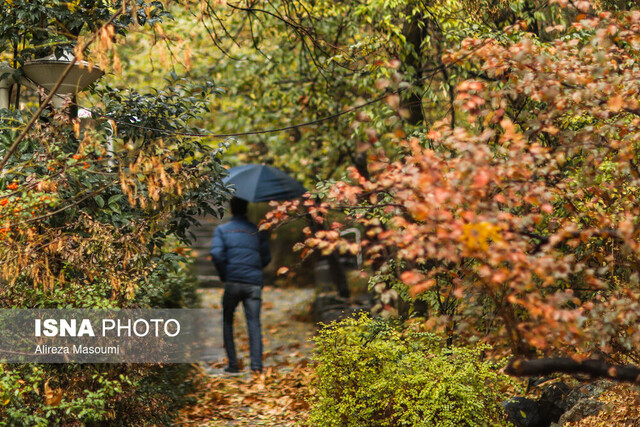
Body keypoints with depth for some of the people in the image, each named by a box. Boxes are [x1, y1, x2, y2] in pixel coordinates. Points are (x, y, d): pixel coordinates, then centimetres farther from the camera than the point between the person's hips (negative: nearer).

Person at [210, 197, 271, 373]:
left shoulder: (222, 230, 7)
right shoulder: (256, 231, 12)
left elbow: (216, 254, -7)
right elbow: (266, 257, 9)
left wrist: (224, 276, 4)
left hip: (233, 282, -1)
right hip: (254, 283, 1)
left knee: (227, 322, 12)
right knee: (254, 323, -1)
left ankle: (232, 363, 7)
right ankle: (256, 364, -13)